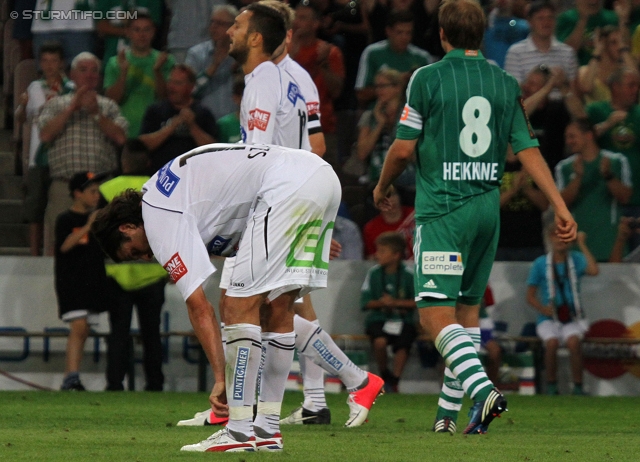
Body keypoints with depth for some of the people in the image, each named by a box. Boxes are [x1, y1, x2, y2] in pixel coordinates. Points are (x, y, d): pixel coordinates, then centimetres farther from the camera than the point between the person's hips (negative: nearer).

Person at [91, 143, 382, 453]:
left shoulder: (159, 218, 0)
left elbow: (198, 306, -4)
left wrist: (220, 378, -3)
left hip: (288, 185, -10)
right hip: (324, 175, 10)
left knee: (239, 306, -5)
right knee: (279, 306, 13)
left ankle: (240, 432, -5)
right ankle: (268, 430, 15)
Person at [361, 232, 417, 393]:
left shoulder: (408, 275, -3)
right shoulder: (374, 273, 1)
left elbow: (417, 301, -2)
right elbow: (365, 303, 4)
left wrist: (396, 303, -12)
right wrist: (380, 303, -15)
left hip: (403, 320, -1)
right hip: (379, 319, 1)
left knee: (402, 344, -29)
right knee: (380, 341, -30)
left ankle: (393, 382, -10)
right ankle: (384, 374, -3)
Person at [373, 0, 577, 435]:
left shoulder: (427, 78, -5)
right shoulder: (505, 84, 7)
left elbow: (403, 149, -5)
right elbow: (528, 149, 2)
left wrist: (382, 187, 14)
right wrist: (560, 206, 3)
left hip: (441, 209, -5)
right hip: (488, 209, 5)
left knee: (436, 314, -10)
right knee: (468, 309, 16)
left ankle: (482, 389, -31)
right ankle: (450, 412, 18)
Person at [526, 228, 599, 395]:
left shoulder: (576, 259, 5)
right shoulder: (540, 264, 4)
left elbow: (594, 270, -17)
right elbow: (530, 296, 7)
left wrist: (582, 244, -9)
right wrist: (543, 309, -14)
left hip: (572, 319, 0)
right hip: (548, 319, 0)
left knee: (573, 341, -33)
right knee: (552, 342, -32)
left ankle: (578, 386, -22)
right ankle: (551, 385, -14)